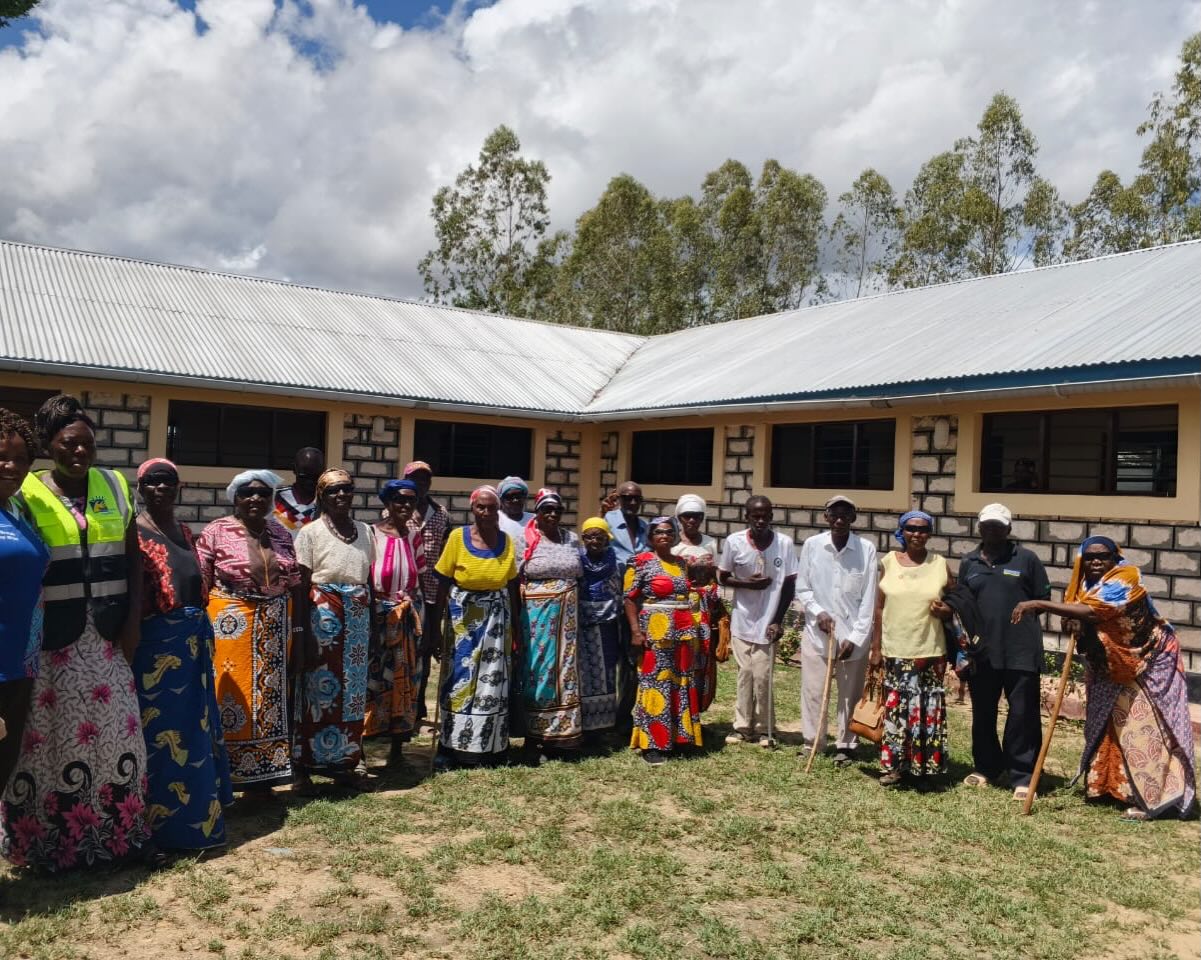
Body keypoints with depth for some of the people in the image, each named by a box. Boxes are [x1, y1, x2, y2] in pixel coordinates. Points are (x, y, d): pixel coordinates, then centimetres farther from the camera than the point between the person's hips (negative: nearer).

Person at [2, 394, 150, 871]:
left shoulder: (115, 486, 7)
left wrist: (133, 620, 2)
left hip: (107, 633, 3)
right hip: (52, 635, -3)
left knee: (115, 726, 7)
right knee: (53, 732, 3)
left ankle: (116, 831, 20)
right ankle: (52, 838, 16)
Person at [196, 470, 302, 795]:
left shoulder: (281, 534, 7)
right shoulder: (216, 532, -5)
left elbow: (294, 587, 10)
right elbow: (199, 586, -6)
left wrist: (297, 632, 9)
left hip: (275, 628, 5)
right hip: (230, 627, -4)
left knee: (269, 696, 9)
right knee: (231, 697, 0)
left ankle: (260, 774, 21)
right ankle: (228, 774, 11)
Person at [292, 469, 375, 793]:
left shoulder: (365, 531, 9)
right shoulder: (311, 532, -5)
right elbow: (302, 586, -7)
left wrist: (370, 626, 10)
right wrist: (305, 632, -12)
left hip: (358, 618, 5)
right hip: (323, 616, -5)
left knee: (352, 690, 9)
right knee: (319, 689, 0)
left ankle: (343, 761, 21)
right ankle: (305, 766, 11)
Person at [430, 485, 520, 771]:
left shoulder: (506, 541, 1)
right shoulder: (458, 537, -6)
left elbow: (512, 588, 7)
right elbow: (443, 585, -5)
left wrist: (517, 627, 5)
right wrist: (434, 626, -7)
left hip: (496, 620, 2)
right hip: (462, 619, -2)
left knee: (492, 682, 5)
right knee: (459, 682, 3)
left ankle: (489, 747, 17)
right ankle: (451, 747, 13)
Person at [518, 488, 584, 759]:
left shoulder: (572, 539, 10)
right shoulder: (525, 541, -4)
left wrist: (575, 612, 11)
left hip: (567, 615, 4)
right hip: (536, 614, -4)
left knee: (564, 669, 6)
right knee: (538, 669, -2)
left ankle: (559, 733, 16)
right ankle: (535, 736, 7)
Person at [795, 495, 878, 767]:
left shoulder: (867, 549, -9)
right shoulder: (811, 545, -6)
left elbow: (869, 598, -6)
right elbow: (802, 588, 3)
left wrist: (855, 637, -9)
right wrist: (818, 612, -14)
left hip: (854, 634, -1)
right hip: (817, 632, 1)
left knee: (850, 693, 10)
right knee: (813, 690, 7)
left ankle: (846, 745, 24)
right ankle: (812, 742, 21)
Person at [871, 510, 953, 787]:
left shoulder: (940, 564, 3)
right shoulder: (889, 561, 3)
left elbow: (953, 606, 11)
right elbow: (879, 607, 4)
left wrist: (944, 610, -13)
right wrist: (876, 647, 2)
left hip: (929, 650, 0)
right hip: (894, 650, 0)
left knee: (927, 709, 3)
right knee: (896, 707, 1)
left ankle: (924, 764, 16)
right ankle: (892, 764, 10)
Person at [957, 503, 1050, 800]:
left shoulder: (1026, 559, 0)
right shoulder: (968, 563, 10)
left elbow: (1043, 599, 5)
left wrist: (1020, 609, -6)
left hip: (1021, 650, -3)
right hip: (982, 650, 4)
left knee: (1023, 715, 1)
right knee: (982, 713, 14)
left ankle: (1022, 777, 10)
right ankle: (985, 767, 29)